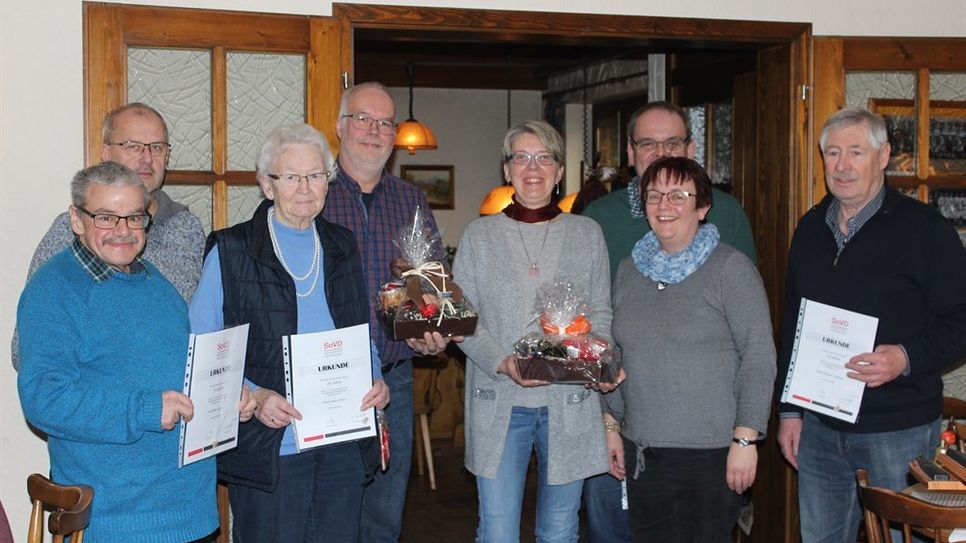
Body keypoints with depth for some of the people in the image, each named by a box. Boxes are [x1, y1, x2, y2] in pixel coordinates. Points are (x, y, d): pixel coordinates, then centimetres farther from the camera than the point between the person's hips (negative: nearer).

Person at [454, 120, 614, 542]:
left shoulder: (587, 233, 9)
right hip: (499, 404, -1)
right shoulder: (479, 235, 6)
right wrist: (503, 362, -15)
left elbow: (602, 314, 10)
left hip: (569, 404, 1)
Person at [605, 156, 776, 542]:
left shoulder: (730, 268, -7)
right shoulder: (630, 270, 10)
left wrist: (745, 438, -15)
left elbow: (759, 358, -10)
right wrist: (612, 426, 13)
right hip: (641, 450, 5)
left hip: (710, 452, -5)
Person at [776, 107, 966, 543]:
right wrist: (788, 409, 12)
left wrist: (907, 358, -24)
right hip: (819, 427, 5)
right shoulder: (811, 229, 9)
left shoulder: (922, 228, -8)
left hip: (899, 430, -5)